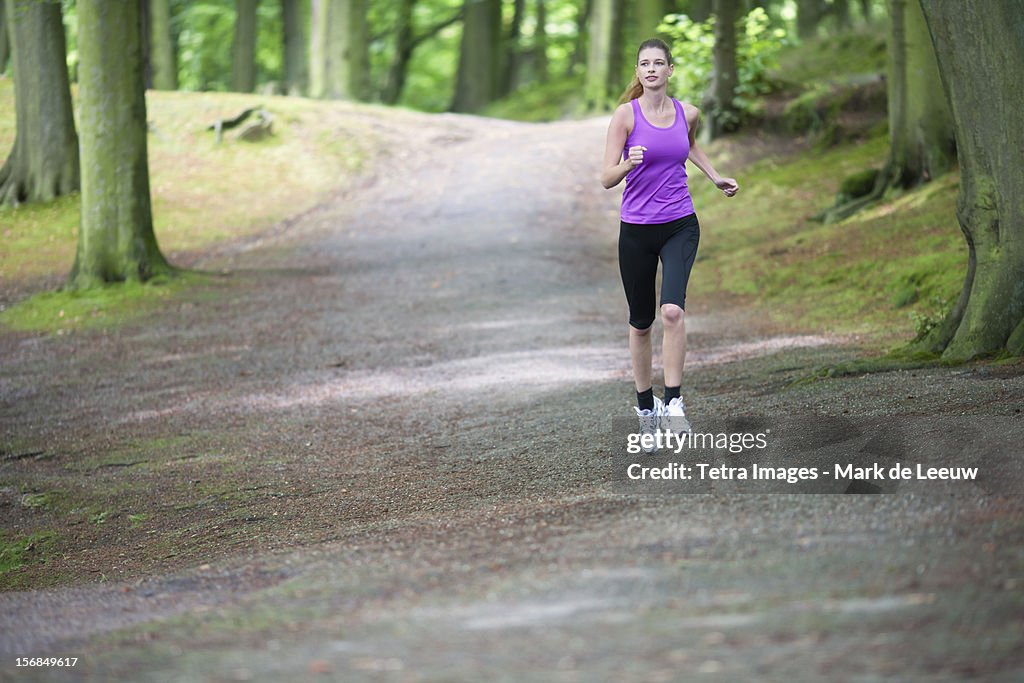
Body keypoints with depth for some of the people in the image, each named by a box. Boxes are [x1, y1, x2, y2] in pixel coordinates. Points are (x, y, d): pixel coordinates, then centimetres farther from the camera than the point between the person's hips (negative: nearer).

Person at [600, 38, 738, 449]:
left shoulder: (687, 114, 3)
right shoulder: (626, 115, -7)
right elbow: (607, 178, -11)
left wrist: (715, 177, 22)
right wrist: (629, 163, -30)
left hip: (680, 226, 1)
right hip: (636, 229, -1)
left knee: (672, 311, -22)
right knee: (641, 322, 9)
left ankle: (673, 402, -19)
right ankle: (645, 407, 25)